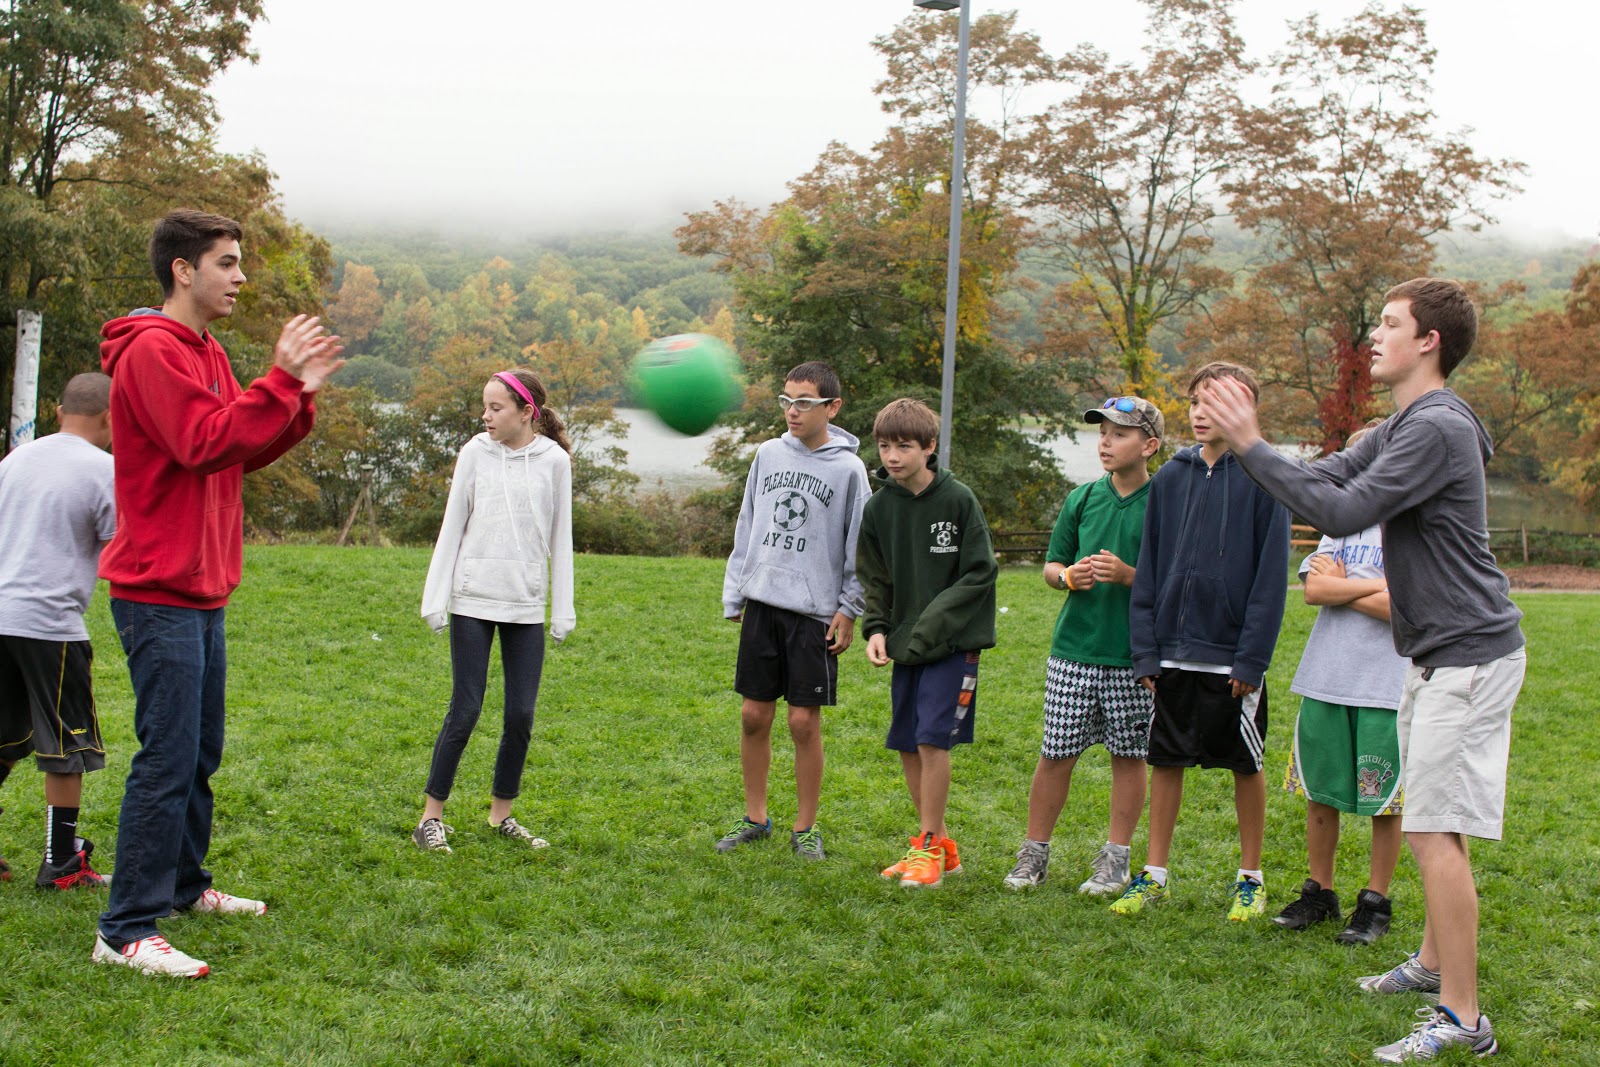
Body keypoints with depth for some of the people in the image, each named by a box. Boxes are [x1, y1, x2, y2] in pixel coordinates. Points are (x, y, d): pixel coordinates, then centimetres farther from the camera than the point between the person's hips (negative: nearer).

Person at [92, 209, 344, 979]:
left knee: (199, 754, 17)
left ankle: (185, 885, 30)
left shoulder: (205, 353, 17)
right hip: (160, 593, -10)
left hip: (201, 593, 10)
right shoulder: (153, 351, -14)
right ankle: (126, 930, -6)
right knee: (168, 759, -10)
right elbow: (204, 445, -24)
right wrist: (279, 382, -22)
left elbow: (242, 454, 16)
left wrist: (299, 396, 4)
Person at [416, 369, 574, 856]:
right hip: (472, 600, -1)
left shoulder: (554, 460, 2)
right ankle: (431, 816, 7)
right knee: (465, 709, -3)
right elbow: (452, 527, 5)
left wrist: (562, 610, 5)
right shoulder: (476, 453, 1)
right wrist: (435, 598, 1)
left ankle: (501, 815, 20)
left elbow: (559, 539, 7)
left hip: (526, 606, 1)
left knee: (521, 715, 3)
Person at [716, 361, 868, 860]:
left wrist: (849, 609, -6)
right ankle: (754, 818, 21)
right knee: (753, 715, 7)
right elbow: (747, 528, 13)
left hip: (815, 612, -4)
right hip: (761, 604, 4)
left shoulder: (848, 468, -3)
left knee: (805, 721, -1)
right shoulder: (768, 454, 8)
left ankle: (805, 828, 12)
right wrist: (734, 594, 9)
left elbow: (858, 547, -1)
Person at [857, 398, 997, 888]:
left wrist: (931, 624, -15)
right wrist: (876, 628, -5)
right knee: (907, 746, 7)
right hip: (906, 645, 5)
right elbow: (875, 580, 12)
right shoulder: (878, 508, 4)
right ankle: (939, 845, 20)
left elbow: (980, 573, -9)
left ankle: (929, 847, 2)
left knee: (933, 739, -11)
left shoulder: (957, 500, -9)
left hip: (953, 642, -5)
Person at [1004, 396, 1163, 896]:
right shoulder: (1082, 499, 7)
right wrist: (1069, 575, -7)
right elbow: (1051, 565, 15)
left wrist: (1128, 574, -18)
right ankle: (1034, 853, 16)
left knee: (1129, 756, 6)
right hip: (1074, 650, 3)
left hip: (1133, 656, -3)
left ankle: (1115, 858, 19)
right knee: (1056, 754, 4)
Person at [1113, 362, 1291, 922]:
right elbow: (1148, 570, 8)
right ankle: (1155, 875, 20)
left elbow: (1271, 575, -9)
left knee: (1246, 766, 8)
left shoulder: (1263, 479, -7)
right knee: (1165, 761, 10)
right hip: (1173, 653, 4)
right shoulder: (1170, 478, 6)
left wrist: (1251, 658, -13)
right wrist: (1145, 649, 2)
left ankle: (1250, 879, 21)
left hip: (1233, 659, -4)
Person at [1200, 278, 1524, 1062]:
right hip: (1439, 654, 11)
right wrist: (1244, 444, -1)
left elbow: (1344, 512, -25)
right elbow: (1328, 479, 13)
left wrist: (1251, 445, -19)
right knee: (1433, 828, 21)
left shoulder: (1436, 428, -20)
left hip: (1469, 654, -11)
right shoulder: (1401, 427, 14)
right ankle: (1434, 962, 36)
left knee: (1434, 832, -13)